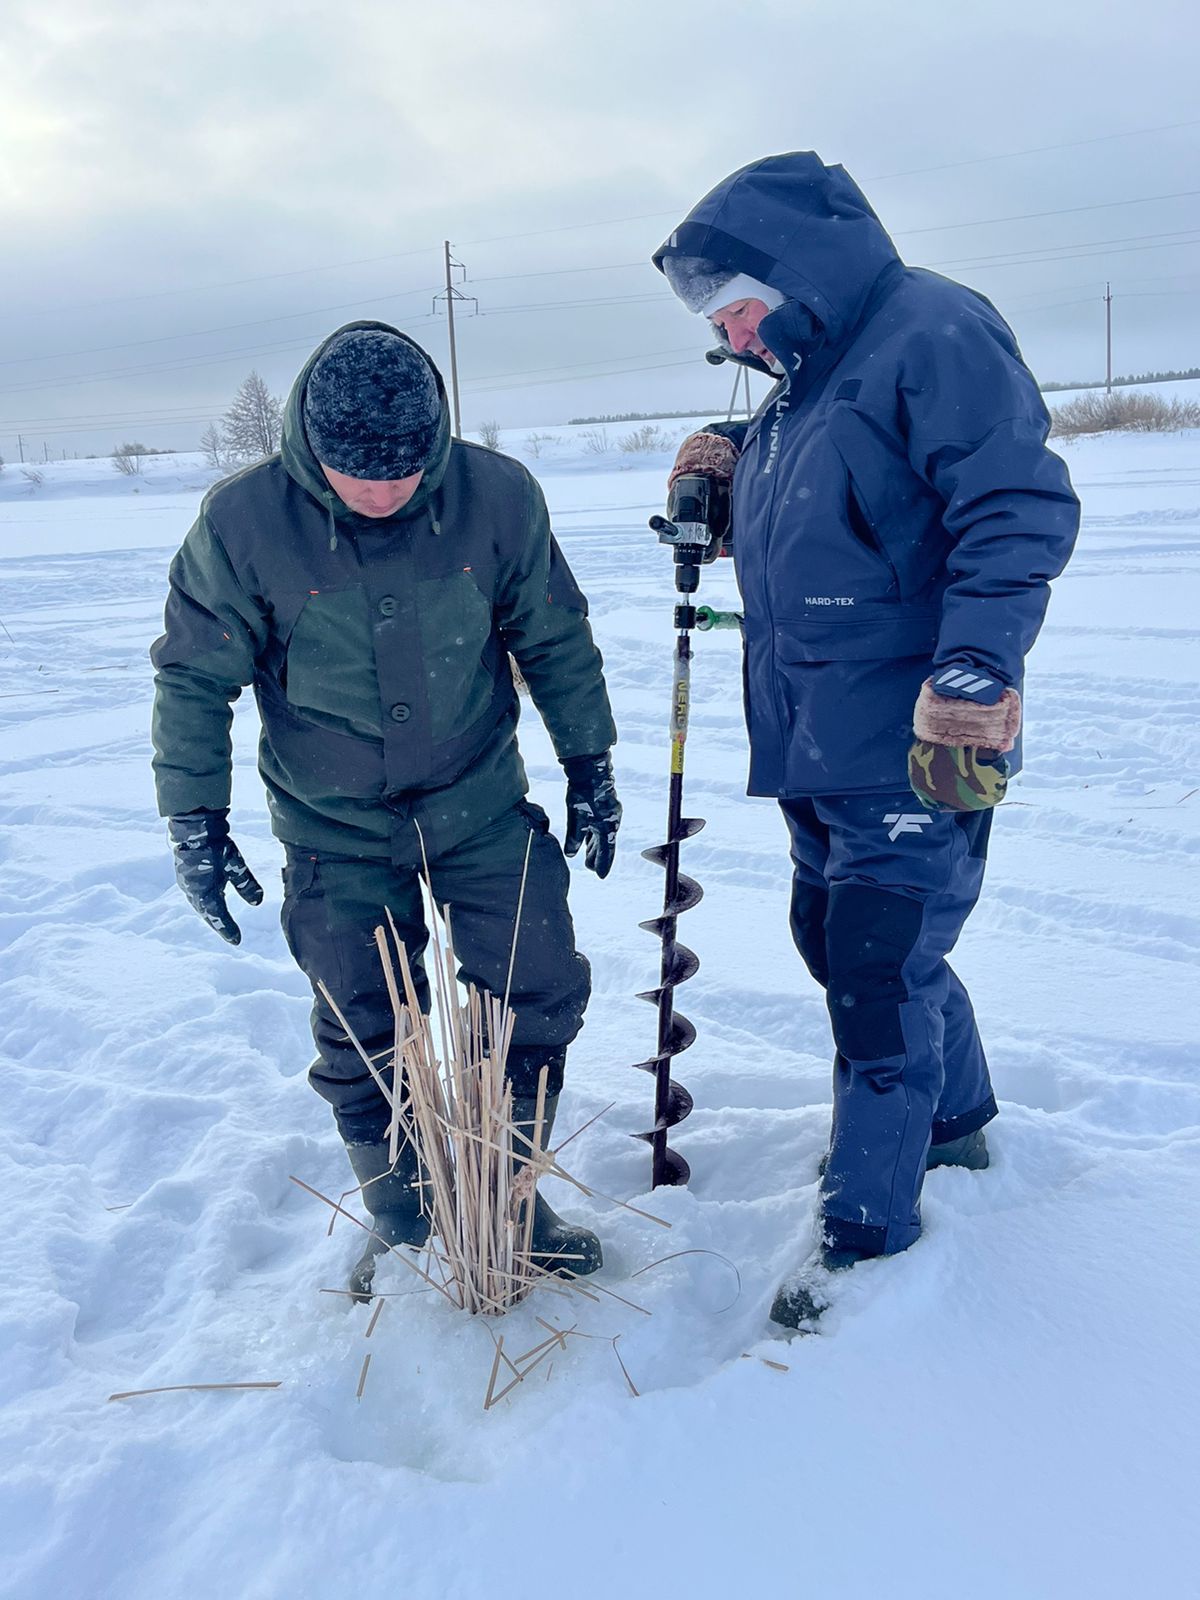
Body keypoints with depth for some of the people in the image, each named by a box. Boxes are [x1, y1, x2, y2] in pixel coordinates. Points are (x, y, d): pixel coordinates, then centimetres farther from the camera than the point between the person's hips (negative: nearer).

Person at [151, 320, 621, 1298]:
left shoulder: (498, 495, -12)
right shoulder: (243, 521, -15)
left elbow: (554, 638, 2)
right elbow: (195, 677, -5)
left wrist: (590, 764, 5)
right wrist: (195, 818, -8)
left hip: (482, 807, 2)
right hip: (336, 833, -1)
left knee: (544, 997, 3)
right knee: (364, 1041, 6)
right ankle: (403, 1227, 31)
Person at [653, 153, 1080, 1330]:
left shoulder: (934, 335, -12)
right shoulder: (798, 384, 16)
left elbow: (1020, 511, -20)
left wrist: (973, 672, -27)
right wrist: (732, 474, 10)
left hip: (917, 748, -9)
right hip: (817, 747, 10)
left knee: (881, 971, -2)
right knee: (839, 940, 18)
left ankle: (868, 1216, 17)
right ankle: (956, 1121, 41)